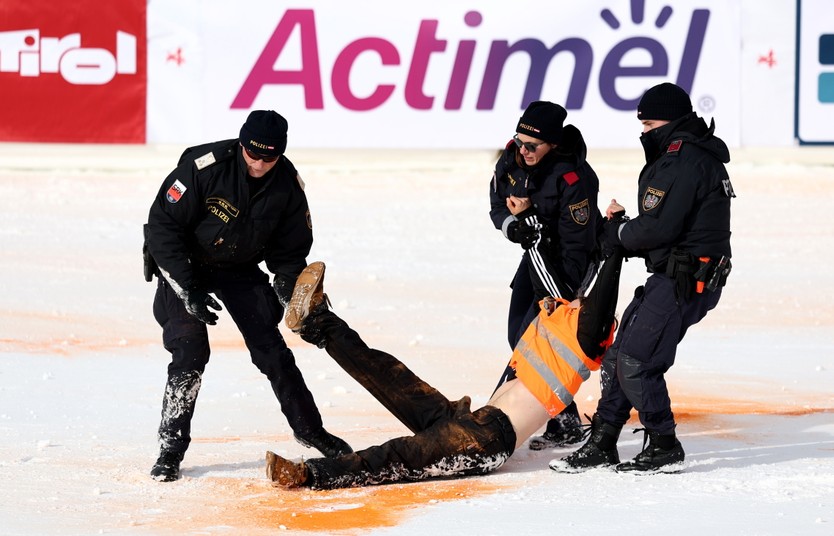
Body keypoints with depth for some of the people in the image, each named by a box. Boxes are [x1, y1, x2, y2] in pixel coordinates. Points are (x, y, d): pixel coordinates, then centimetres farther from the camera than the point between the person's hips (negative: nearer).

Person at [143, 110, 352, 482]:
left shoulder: (288, 185, -15)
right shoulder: (204, 165, -30)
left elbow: (291, 252, -2)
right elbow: (162, 225, -24)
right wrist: (189, 291, -27)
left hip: (240, 269, 4)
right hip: (184, 263, -3)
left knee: (272, 350, 1)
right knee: (190, 352, -17)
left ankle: (309, 428, 20)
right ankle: (171, 447, -6)